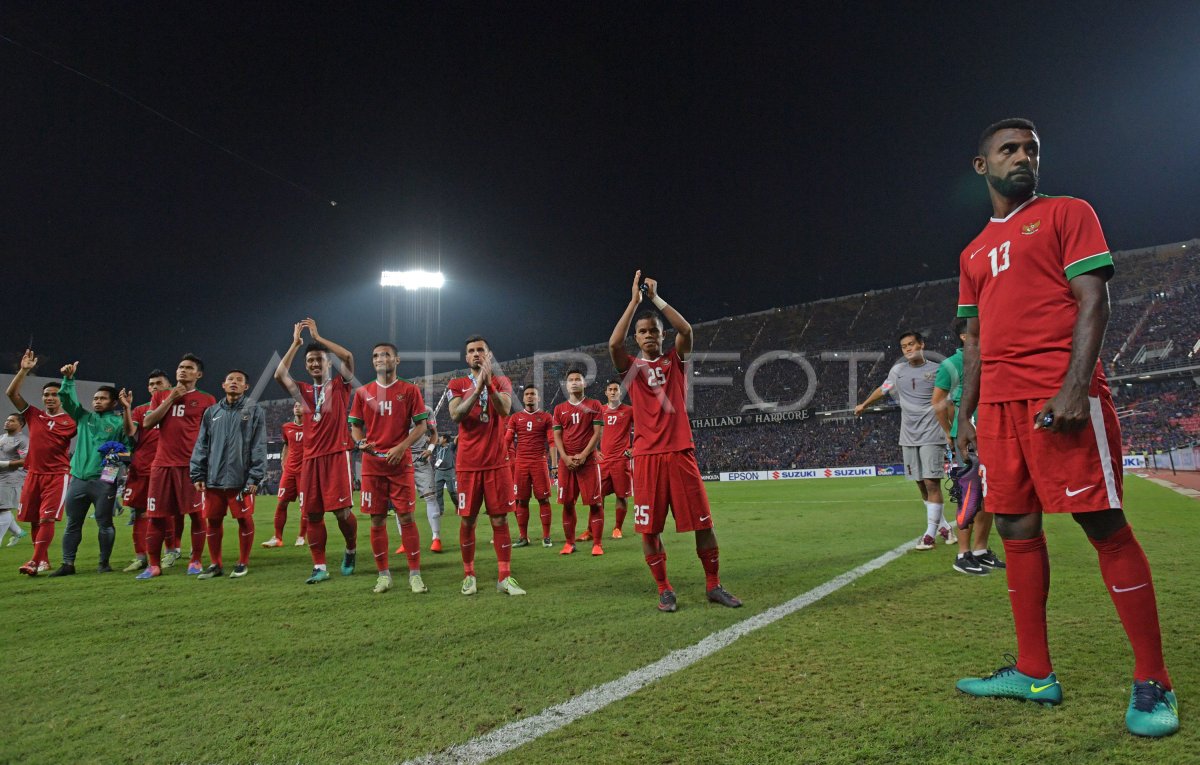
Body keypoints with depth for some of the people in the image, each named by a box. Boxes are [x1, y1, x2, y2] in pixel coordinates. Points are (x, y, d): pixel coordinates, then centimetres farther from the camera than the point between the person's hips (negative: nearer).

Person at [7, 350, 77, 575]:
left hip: (58, 475, -5)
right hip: (33, 473, 5)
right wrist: (24, 370, -4)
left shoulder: (70, 421, -1)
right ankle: (43, 560, 21)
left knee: (47, 518, -12)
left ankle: (35, 562, -14)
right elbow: (11, 393, 5)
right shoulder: (34, 415, 9)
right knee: (34, 520, 9)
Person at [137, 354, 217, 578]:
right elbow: (147, 423, 2)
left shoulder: (206, 400, 4)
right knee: (156, 515, 5)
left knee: (197, 513, -2)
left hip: (192, 464, -3)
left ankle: (195, 561, 9)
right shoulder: (160, 396, 15)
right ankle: (154, 565, 15)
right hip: (162, 464, 3)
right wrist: (170, 399, -3)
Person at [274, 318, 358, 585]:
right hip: (311, 458, 4)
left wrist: (317, 337, -5)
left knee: (342, 511, -10)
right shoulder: (303, 390, 15)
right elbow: (280, 375, -1)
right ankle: (320, 567, 10)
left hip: (337, 455, -4)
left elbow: (348, 357, -11)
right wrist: (296, 343, 2)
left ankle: (351, 550, 18)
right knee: (312, 514, 2)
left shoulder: (339, 385, 7)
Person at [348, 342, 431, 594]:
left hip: (401, 463, -2)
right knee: (377, 520, 5)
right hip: (372, 463, 2)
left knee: (406, 517, -3)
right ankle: (383, 574, 16)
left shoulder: (410, 390, 2)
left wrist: (402, 447, -13)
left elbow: (421, 425, 0)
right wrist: (361, 443, -8)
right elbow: (355, 425, 13)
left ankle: (415, 574, 4)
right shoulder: (363, 392, 8)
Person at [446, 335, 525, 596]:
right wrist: (478, 387, -20)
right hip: (468, 464, 0)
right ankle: (468, 575, 17)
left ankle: (505, 577, 4)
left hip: (497, 462, 0)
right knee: (467, 520, 4)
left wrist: (488, 382, -24)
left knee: (500, 519, 0)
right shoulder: (457, 385, 6)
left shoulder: (501, 382, 7)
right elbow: (456, 415, -13)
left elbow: (504, 410, -13)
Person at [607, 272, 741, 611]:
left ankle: (713, 585, 17)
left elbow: (686, 330, -8)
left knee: (703, 522, 1)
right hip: (647, 456, 0)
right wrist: (635, 300, -10)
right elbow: (614, 343, -13)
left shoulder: (675, 361, 11)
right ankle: (664, 590, 16)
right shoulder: (631, 367, 7)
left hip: (681, 452, 1)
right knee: (649, 528, 0)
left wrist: (656, 298, -7)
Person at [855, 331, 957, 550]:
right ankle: (943, 526, 21)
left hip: (931, 436, -4)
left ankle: (931, 533, -4)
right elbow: (882, 389, 26)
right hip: (909, 437, 4)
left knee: (932, 483, -9)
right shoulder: (898, 371, 10)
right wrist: (863, 405, 38)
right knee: (922, 485, 7)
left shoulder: (936, 370, 0)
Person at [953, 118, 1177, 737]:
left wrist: (1075, 388, -18)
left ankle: (1153, 682, 7)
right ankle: (1035, 674, 16)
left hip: (1061, 396, -6)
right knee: (1016, 529, 6)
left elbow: (1093, 301, -5)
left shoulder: (1067, 214, 7)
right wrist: (966, 414, 15)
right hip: (999, 404, 6)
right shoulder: (974, 254, 22)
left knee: (1104, 526, -5)